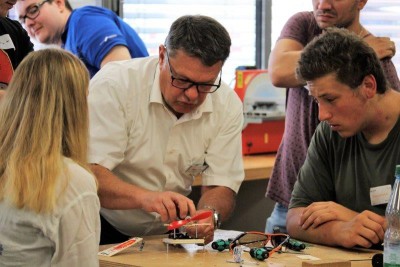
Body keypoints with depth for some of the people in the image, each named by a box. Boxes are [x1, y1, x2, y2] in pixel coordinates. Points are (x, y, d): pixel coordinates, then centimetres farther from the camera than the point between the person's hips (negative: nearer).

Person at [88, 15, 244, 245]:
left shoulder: (228, 105, -5)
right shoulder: (115, 84, -18)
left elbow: (221, 188, -4)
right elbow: (89, 172, -26)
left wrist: (209, 215, -28)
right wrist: (145, 197, -43)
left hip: (167, 233, 5)